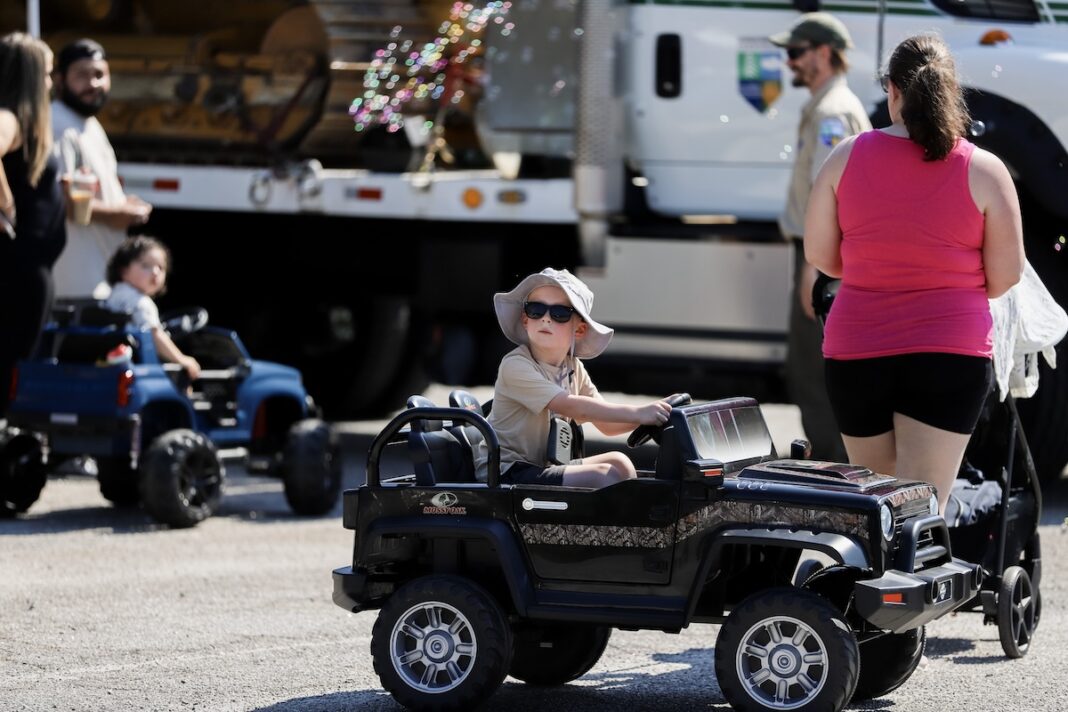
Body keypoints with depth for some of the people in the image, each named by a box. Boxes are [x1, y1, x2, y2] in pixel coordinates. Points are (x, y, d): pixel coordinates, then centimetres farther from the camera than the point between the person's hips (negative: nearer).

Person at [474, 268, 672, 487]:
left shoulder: (573, 368, 9)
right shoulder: (515, 365, -17)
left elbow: (607, 424, 4)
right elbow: (571, 407, -27)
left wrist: (652, 413, -14)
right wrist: (636, 413, -31)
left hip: (542, 468, 8)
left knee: (619, 462, -1)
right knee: (604, 477, -19)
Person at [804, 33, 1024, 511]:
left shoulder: (847, 158, -1)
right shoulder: (983, 171, -6)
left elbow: (819, 255, 5)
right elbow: (1005, 276, -2)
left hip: (856, 351, 2)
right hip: (949, 355, -2)